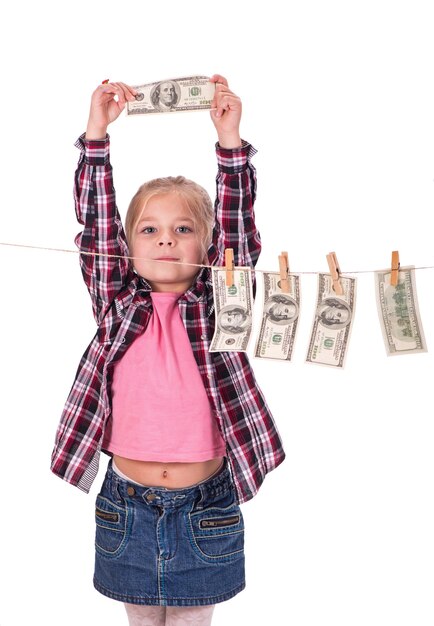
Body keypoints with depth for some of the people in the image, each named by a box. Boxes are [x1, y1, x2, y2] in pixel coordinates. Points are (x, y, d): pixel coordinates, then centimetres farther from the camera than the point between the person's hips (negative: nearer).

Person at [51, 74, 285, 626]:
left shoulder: (216, 305, -4)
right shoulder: (118, 306, -2)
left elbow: (237, 229, -13)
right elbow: (96, 225, -8)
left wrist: (230, 141, -20)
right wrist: (97, 133, -13)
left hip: (205, 506, 0)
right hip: (127, 502, 1)